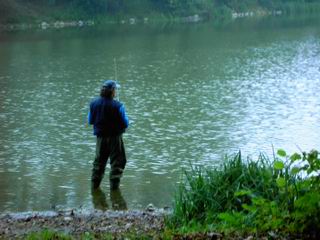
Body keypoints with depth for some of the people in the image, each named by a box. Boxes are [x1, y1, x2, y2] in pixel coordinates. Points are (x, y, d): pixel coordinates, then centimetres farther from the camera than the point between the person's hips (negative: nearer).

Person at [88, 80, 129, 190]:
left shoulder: (94, 103, -3)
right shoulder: (117, 106, -18)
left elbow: (90, 121, 7)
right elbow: (125, 123, -13)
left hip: (100, 137, 5)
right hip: (115, 138, -5)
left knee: (99, 161, 17)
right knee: (117, 161, 6)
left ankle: (95, 183, 19)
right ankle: (114, 184, 2)